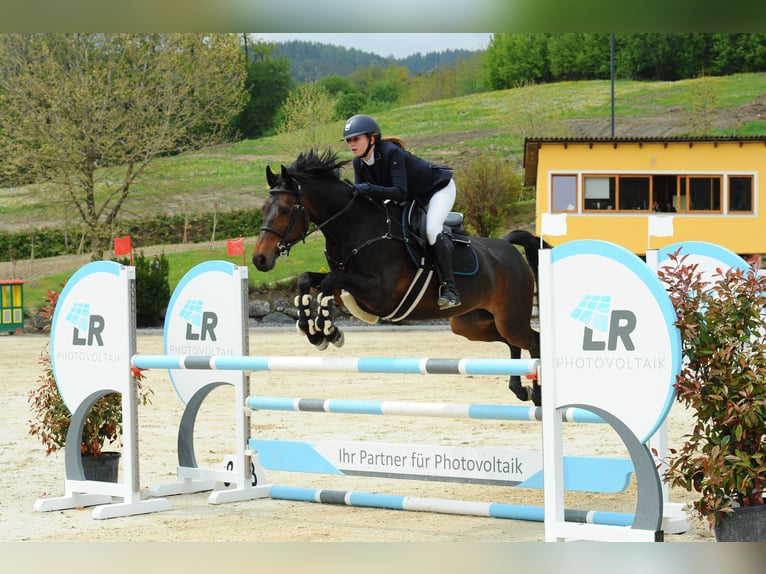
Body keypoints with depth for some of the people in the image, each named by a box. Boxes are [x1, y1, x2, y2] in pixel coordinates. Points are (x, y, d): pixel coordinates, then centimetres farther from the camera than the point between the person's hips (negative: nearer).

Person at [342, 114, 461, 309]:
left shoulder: (391, 153, -35)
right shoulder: (359, 162, -10)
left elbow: (400, 193, -42)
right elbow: (359, 193, -10)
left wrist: (369, 189, -51)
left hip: (439, 188, -9)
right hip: (414, 196, 9)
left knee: (432, 229, -30)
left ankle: (449, 289, -27)